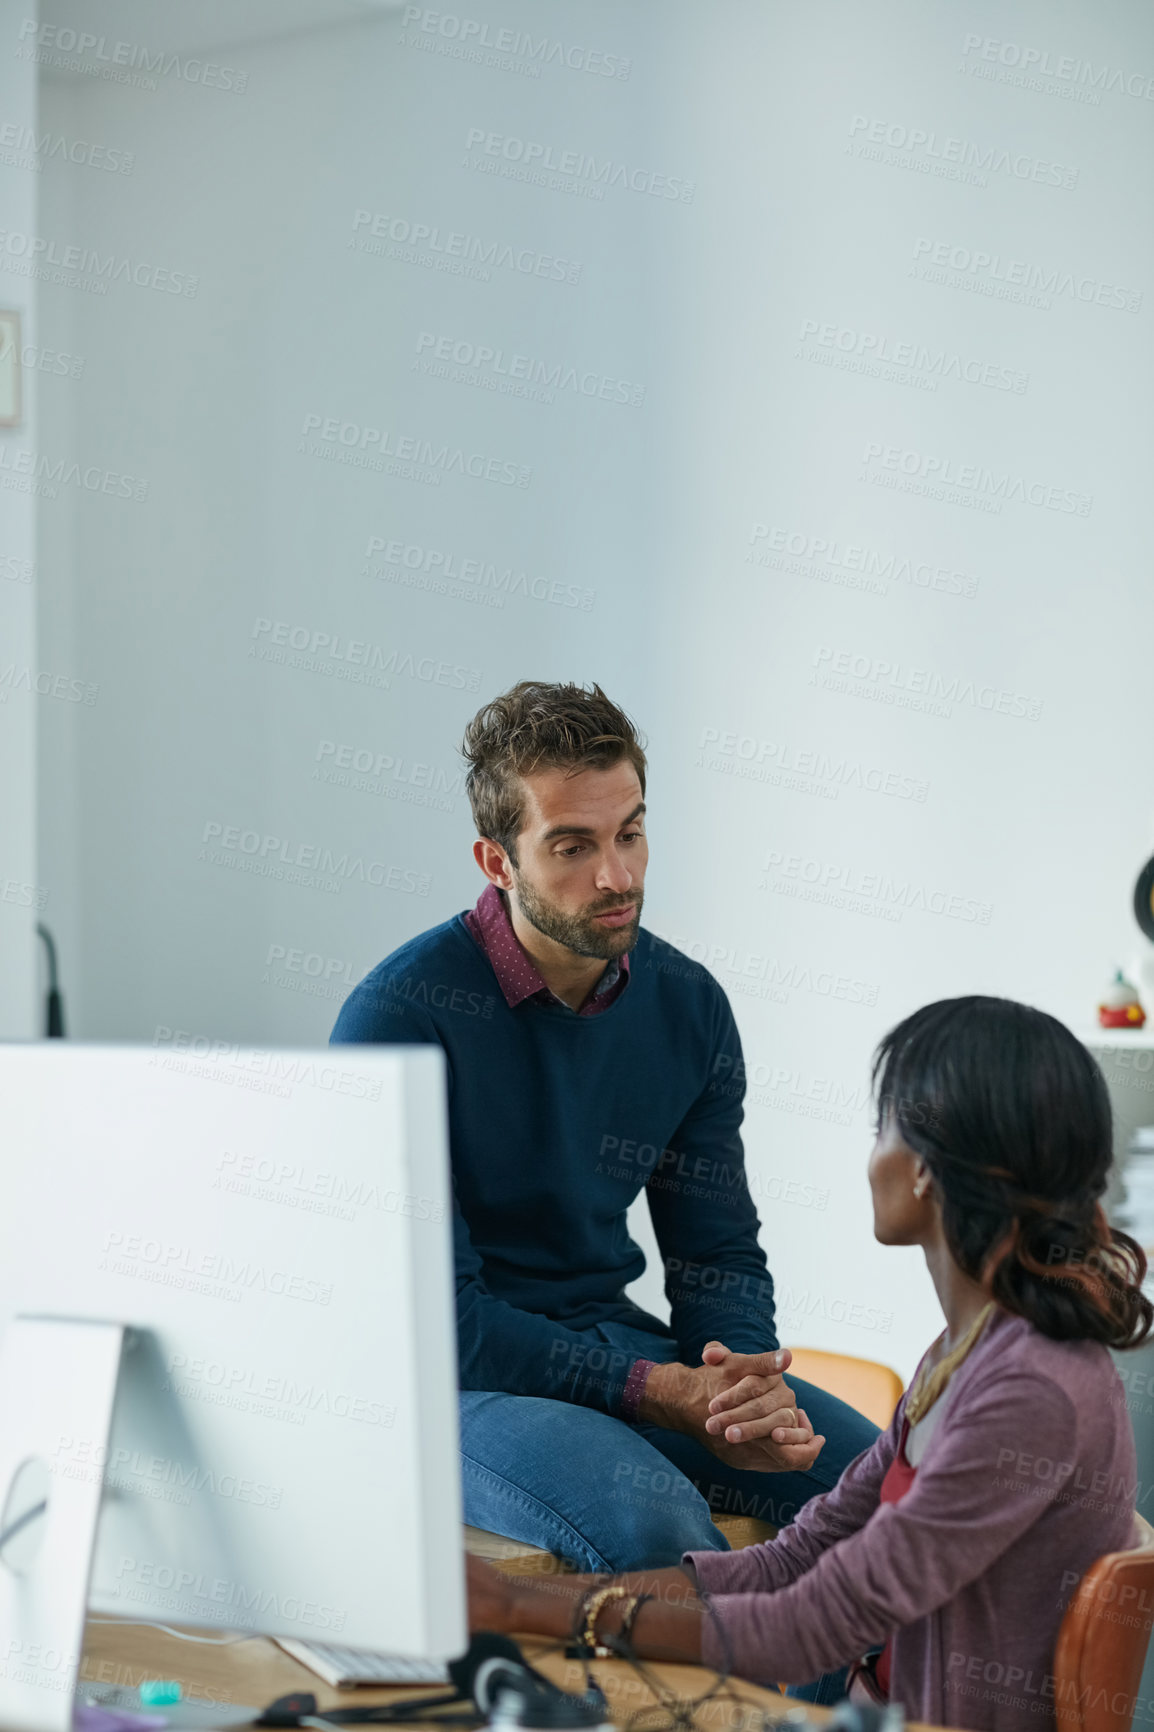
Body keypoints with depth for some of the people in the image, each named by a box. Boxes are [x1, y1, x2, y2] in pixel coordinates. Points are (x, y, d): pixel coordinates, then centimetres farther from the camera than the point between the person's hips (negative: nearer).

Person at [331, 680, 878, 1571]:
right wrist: (654, 1392, -23)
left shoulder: (688, 1006, 2)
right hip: (457, 1381, -5)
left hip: (618, 1341, 6)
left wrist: (750, 1385, -13)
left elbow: (720, 1255, 10)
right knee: (654, 1523, -33)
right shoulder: (401, 1015, -16)